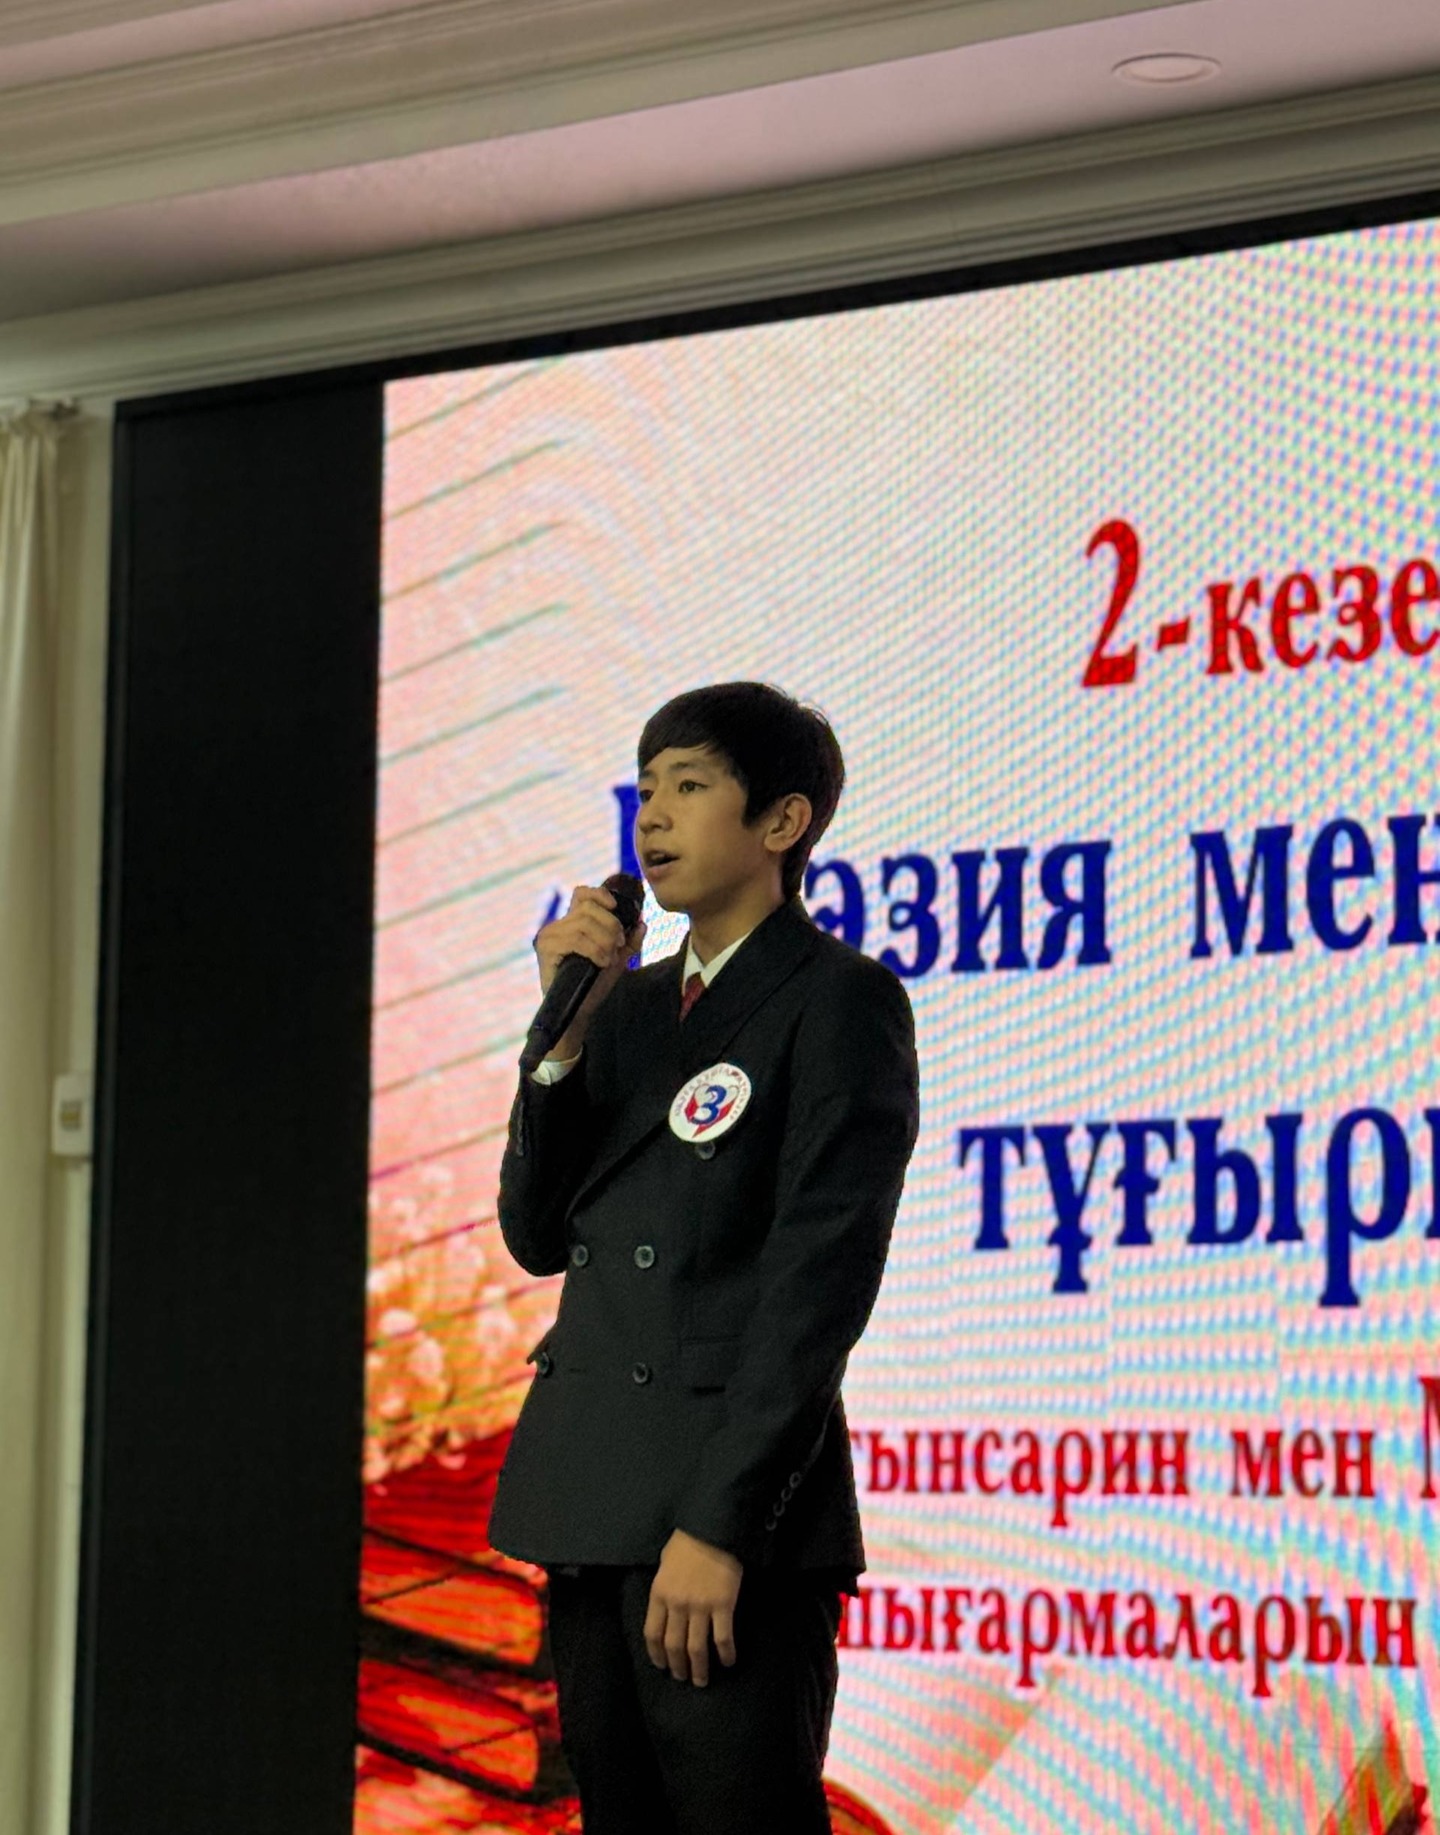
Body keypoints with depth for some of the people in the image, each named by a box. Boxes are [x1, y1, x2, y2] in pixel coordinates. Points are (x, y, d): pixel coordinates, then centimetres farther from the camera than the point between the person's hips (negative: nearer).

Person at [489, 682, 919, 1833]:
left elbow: (820, 1277, -12)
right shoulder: (635, 1004, 17)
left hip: (737, 1519, -7)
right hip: (592, 1508, 7)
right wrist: (567, 1027, 0)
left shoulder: (842, 1002, -4)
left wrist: (718, 1523, -18)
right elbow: (540, 1236, 13)